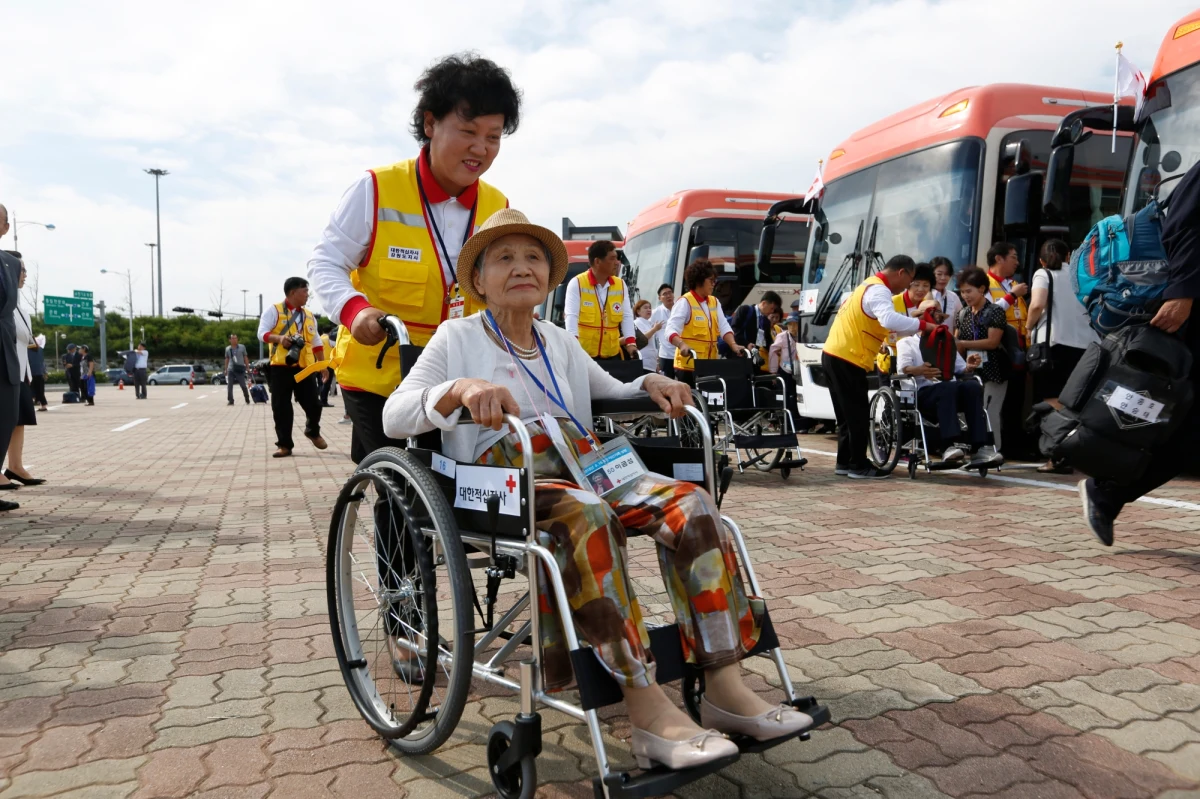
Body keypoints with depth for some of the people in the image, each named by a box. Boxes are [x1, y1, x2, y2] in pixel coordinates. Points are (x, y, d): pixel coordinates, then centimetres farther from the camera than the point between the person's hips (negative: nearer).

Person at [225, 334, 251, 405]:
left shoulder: (242, 347, 4)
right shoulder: (227, 349, 9)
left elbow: (245, 358, 7)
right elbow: (227, 359, 16)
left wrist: (247, 367, 3)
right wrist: (225, 369, 15)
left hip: (240, 369, -2)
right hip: (231, 370, 2)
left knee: (243, 385, -2)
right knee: (229, 386, -1)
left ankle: (247, 400, 12)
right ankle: (230, 400, 6)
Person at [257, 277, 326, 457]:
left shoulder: (309, 315, 16)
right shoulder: (273, 310, 1)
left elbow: (316, 342, 22)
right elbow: (262, 333, -7)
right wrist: (279, 338, -26)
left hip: (304, 367, 4)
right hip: (280, 367, -3)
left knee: (313, 404, 0)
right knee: (281, 408, -2)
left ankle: (313, 432, 29)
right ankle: (285, 444, 8)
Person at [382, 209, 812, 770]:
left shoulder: (559, 343, 22)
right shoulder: (458, 338, 7)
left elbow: (611, 394, 33)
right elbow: (393, 416, -5)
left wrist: (649, 385, 10)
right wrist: (462, 388, -25)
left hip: (583, 471, 6)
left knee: (689, 502, -20)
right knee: (584, 514, -39)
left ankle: (724, 687, -21)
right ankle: (647, 712, -37)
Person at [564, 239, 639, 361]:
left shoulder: (621, 284, 9)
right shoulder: (577, 283, -5)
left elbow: (627, 316, 7)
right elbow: (571, 315, -12)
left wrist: (631, 342, -7)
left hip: (612, 353, 4)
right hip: (584, 353, -4)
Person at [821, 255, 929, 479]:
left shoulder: (869, 286, 20)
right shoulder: (879, 290, -13)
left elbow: (885, 325, 19)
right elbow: (890, 320, -32)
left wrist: (914, 329, 10)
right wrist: (922, 324, -24)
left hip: (834, 356, 10)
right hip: (847, 359, -10)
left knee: (848, 414, 15)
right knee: (858, 414, -2)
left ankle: (844, 462, 21)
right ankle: (859, 466, 4)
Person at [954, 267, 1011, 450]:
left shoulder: (995, 311, -5)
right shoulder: (963, 314, 12)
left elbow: (992, 342, -13)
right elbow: (957, 342, 12)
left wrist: (963, 343, -17)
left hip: (992, 371, -5)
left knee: (990, 414, -6)